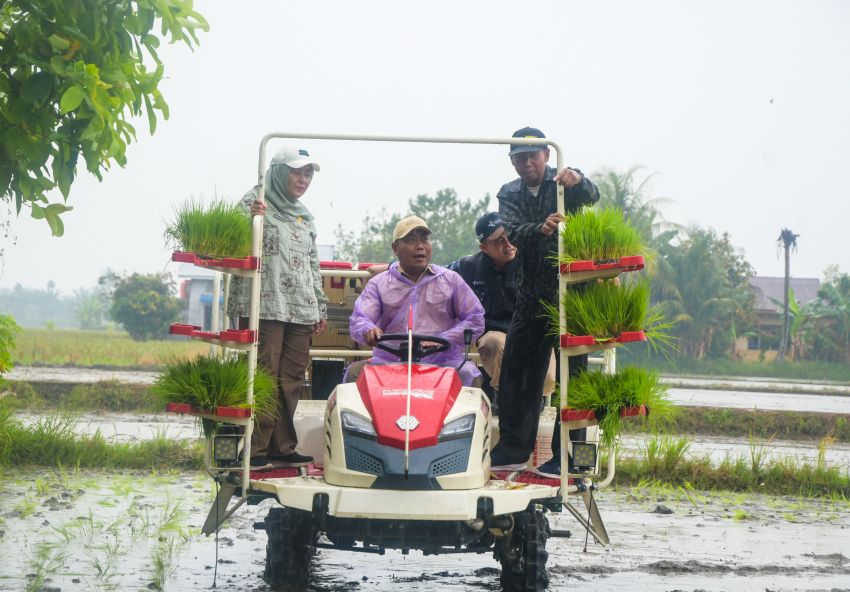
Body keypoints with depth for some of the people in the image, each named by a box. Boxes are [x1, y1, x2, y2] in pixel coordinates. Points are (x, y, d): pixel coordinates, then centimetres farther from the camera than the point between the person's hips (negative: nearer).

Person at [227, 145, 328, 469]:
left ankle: (282, 448, 9)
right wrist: (250, 221, -26)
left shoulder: (304, 215, 21)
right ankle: (255, 449, -8)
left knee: (291, 381, 5)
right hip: (265, 306, -7)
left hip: (300, 309, 7)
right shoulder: (255, 203, 0)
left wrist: (321, 307, 21)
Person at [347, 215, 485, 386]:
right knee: (356, 371, -26)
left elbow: (475, 320, 9)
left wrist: (442, 340, -8)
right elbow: (358, 320, 1)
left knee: (468, 374, -30)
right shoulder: (378, 284, 14)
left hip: (442, 362, 0)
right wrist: (368, 331, -26)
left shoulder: (451, 280, 14)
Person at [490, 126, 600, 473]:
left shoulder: (563, 184, 1)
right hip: (531, 296, 4)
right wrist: (540, 228, -32)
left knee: (572, 373, -6)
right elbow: (512, 233, -10)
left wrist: (578, 180, -46)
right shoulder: (510, 194, 9)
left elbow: (591, 197, -22)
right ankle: (514, 447, 15)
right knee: (516, 370, 5)